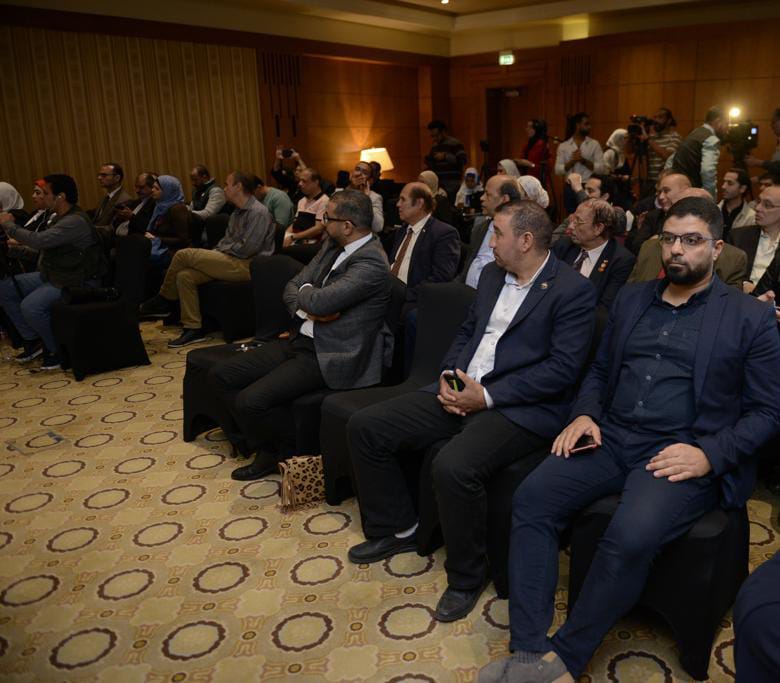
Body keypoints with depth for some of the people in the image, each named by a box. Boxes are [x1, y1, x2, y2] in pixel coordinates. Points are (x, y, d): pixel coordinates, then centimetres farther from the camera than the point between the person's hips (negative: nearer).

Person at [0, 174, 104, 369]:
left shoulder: (75, 222, -22)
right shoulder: (61, 217, 10)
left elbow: (39, 241, -30)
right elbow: (44, 246, 20)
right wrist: (19, 243, 9)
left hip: (76, 282, -10)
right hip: (53, 275, 11)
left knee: (31, 306, -29)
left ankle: (58, 351, -6)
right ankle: (33, 340, 16)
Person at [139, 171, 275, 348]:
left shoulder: (259, 212, -10)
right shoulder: (237, 213, 22)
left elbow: (247, 248, -17)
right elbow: (226, 240, 24)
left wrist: (223, 251, -5)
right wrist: (214, 254, 5)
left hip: (247, 266, -9)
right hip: (232, 262, 9)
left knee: (184, 255, -14)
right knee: (184, 276, -8)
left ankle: (163, 301, 7)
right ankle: (193, 328, -4)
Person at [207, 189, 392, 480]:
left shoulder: (371, 263, -19)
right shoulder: (332, 246, 9)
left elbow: (318, 302, -28)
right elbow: (292, 288, 11)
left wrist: (306, 292, -5)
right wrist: (307, 309, -10)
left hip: (329, 356, -9)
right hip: (300, 339, 9)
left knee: (251, 400, -23)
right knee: (220, 375, 3)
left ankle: (275, 452, 8)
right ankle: (256, 438, 19)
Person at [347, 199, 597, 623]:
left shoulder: (573, 291, -9)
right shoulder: (492, 275, 15)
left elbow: (562, 368, -16)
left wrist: (487, 395, -18)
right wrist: (449, 374, 0)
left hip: (519, 408, -8)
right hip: (461, 389, 8)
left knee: (453, 465, -35)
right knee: (365, 426, -1)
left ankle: (466, 576, -6)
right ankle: (396, 529, 18)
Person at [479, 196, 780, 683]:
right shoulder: (632, 299, 17)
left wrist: (709, 455, -15)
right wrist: (584, 415, 1)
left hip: (684, 456, -4)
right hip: (611, 440, 5)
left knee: (630, 538, -31)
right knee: (531, 498, -19)